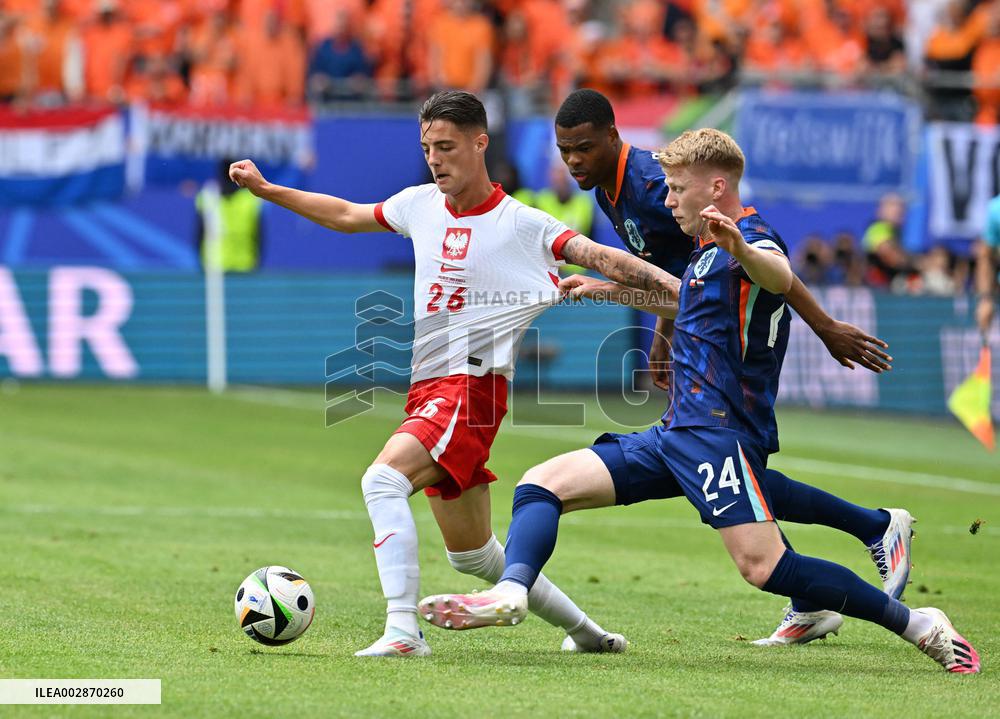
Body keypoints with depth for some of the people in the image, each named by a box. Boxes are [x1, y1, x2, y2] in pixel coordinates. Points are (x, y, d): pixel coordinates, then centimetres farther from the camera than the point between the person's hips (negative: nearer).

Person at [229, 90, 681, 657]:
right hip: (430, 389, 8)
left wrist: (676, 288, -32)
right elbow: (345, 215, 27)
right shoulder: (422, 205, 11)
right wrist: (266, 189, 27)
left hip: (473, 384, -8)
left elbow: (599, 257, -19)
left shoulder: (522, 224, -8)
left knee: (383, 478, -29)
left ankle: (403, 630, -32)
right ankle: (584, 630, 31)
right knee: (472, 553, 15)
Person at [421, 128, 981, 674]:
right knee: (544, 487, 0)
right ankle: (511, 592, -24)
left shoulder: (753, 238, -10)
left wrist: (737, 247, -57)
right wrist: (603, 289, 51)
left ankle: (920, 626, -15)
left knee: (764, 567, -23)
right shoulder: (710, 252, 21)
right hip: (678, 432, 10)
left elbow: (781, 279, -35)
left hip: (720, 430, -10)